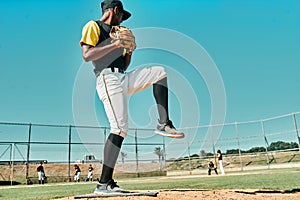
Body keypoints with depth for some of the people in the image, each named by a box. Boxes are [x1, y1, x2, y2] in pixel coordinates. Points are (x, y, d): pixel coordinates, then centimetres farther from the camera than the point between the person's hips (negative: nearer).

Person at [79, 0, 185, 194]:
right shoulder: (93, 26, 5)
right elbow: (86, 55, -12)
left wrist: (129, 50, 11)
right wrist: (115, 44, -13)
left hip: (124, 79, 8)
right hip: (108, 79, -8)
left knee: (159, 71, 5)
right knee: (120, 129, -18)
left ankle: (164, 124, -3)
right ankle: (103, 184, -13)